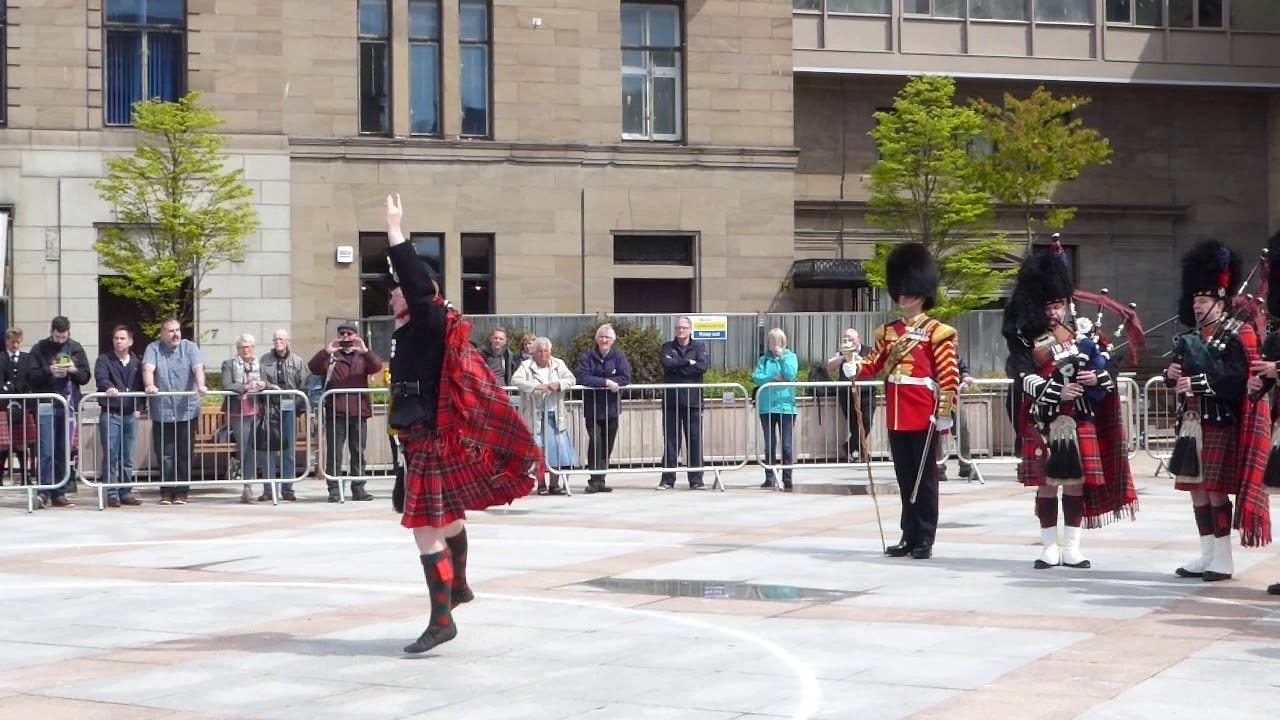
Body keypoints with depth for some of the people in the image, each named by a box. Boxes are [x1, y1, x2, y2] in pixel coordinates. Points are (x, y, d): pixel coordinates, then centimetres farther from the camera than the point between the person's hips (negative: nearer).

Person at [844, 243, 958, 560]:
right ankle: (909, 536, 18)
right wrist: (854, 368, -12)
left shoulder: (936, 332, -5)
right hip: (896, 416, 6)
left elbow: (949, 374, -9)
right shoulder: (888, 332, 14)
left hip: (924, 416, -6)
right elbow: (875, 364, 10)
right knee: (905, 478, 11)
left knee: (925, 478, 0)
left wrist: (945, 411, -14)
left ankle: (925, 540, 4)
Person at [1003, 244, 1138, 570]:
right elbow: (1024, 378, -12)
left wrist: (1097, 378, -19)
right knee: (1046, 484, 2)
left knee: (1076, 483, 3)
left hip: (1079, 421, 1)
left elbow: (1111, 368, 3)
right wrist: (1057, 392, -25)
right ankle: (1050, 548, 10)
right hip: (1043, 423, -1)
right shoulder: (1025, 339, 1)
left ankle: (1071, 548, 10)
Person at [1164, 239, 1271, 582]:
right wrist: (1172, 374, -2)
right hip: (1192, 425, 8)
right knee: (1196, 489, 10)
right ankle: (1207, 555, 18)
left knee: (1216, 490, -7)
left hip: (1220, 425, -8)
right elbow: (1181, 380, 21)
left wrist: (1197, 382, -28)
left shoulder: (1235, 335, -8)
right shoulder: (1190, 338, 15)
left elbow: (1238, 378, -21)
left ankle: (1223, 560, 1)